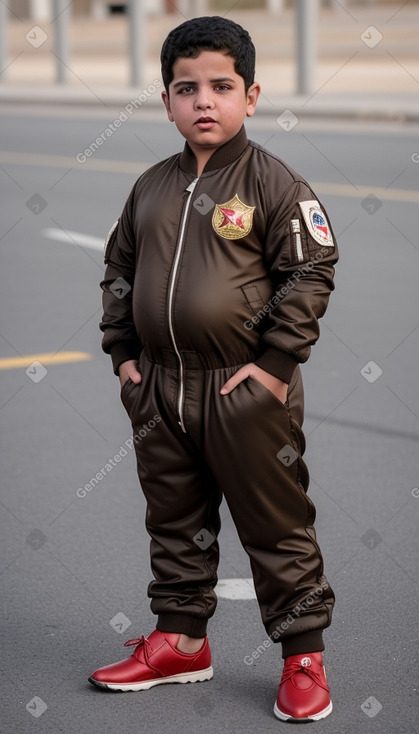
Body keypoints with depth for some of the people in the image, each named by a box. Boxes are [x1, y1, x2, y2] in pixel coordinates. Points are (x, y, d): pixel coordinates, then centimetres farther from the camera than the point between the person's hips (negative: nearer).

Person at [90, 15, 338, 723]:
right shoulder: (152, 187, 8)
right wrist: (123, 352, 9)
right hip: (159, 390, 6)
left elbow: (311, 273, -11)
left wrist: (274, 362, -14)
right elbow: (118, 270, 18)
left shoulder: (272, 182, -9)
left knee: (276, 527, 3)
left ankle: (304, 657, 15)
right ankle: (180, 641, 32)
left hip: (246, 390, -6)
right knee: (174, 522, 17)